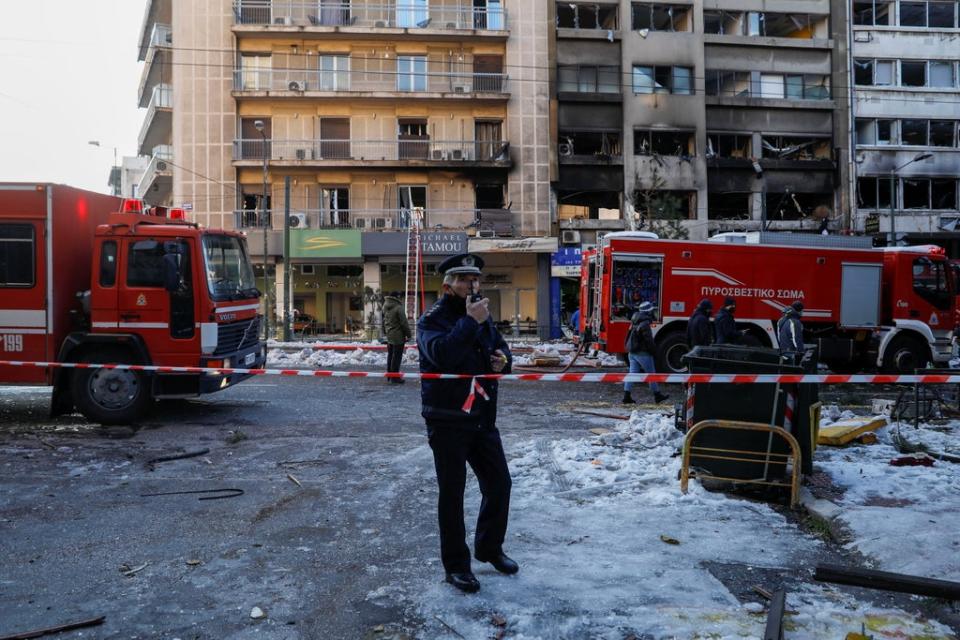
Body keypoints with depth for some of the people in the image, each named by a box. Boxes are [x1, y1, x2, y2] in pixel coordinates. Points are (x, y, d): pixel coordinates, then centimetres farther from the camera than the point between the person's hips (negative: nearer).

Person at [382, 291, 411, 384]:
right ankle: (395, 377, -1)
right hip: (398, 336, -8)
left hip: (389, 336, 8)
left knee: (390, 355, 17)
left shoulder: (385, 307, 8)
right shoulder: (398, 308, -18)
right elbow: (404, 323, -15)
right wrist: (409, 335, -6)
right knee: (397, 357, -3)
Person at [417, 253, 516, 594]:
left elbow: (501, 350, 21)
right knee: (452, 493, 3)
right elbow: (441, 353, -30)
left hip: (483, 418, 7)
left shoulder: (483, 316, 10)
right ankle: (455, 565, 17)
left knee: (499, 483, 13)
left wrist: (502, 360, -2)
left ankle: (489, 548, 34)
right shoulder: (433, 319, -11)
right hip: (447, 421, -7)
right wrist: (470, 321, -29)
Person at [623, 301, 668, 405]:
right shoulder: (645, 324, -19)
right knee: (651, 374, 5)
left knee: (632, 373, 6)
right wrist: (654, 350, -4)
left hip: (632, 352, 8)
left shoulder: (635, 322, 10)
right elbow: (649, 341, -18)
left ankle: (626, 396, 2)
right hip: (642, 353, -8)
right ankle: (657, 395, 15)